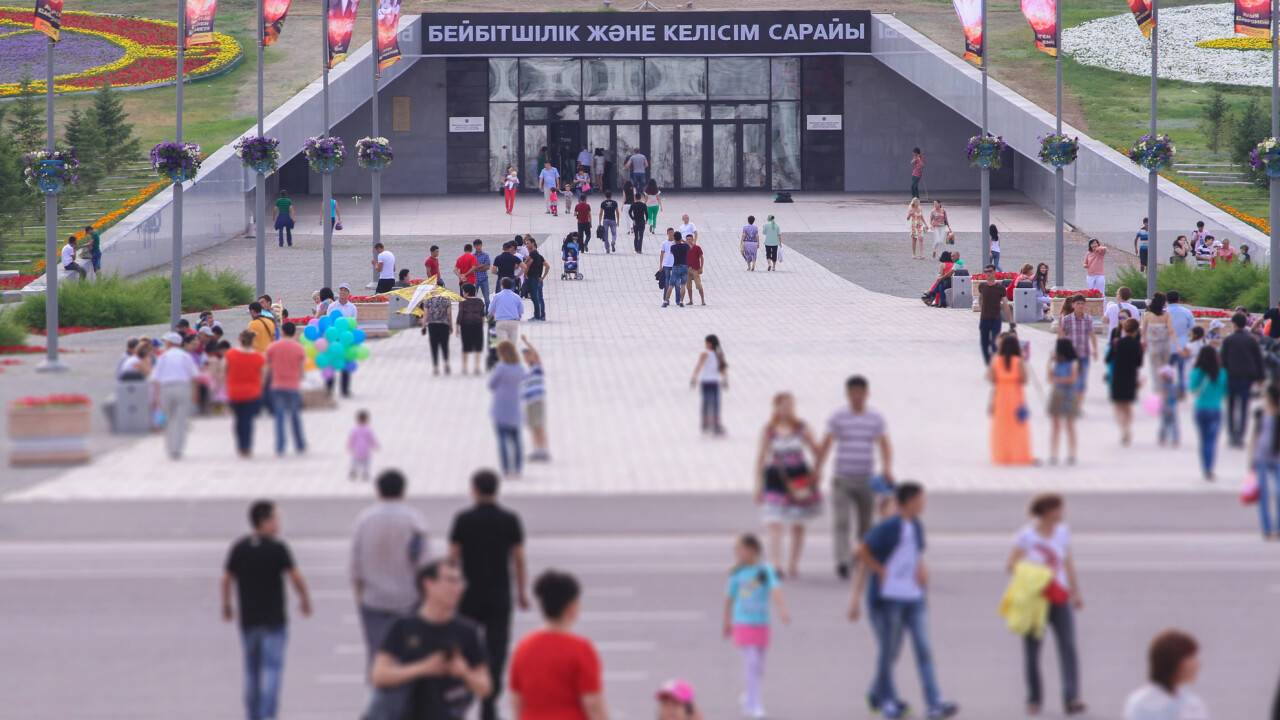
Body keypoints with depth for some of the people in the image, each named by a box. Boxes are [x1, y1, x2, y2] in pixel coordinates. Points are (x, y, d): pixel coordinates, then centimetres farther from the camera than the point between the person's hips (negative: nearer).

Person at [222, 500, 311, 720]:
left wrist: (226, 605, 15)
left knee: (252, 671, 14)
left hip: (248, 619, 4)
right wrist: (305, 600, 4)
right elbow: (295, 577, -12)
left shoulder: (239, 548, 1)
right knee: (272, 668, -5)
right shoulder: (277, 548, -11)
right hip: (274, 619, -4)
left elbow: (226, 579, 2)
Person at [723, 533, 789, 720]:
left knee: (758, 666, 12)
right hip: (743, 624, -1)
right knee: (751, 662, -12)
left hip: (761, 625, 1)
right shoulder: (737, 573, -2)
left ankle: (749, 697, 34)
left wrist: (782, 609, -37)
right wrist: (727, 623, 15)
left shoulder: (766, 571, -8)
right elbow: (729, 597, 8)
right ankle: (754, 704, -9)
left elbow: (776, 589, -21)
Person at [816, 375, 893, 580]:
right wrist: (817, 469, -12)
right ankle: (843, 562, -20)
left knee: (866, 524, 8)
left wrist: (887, 468, -14)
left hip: (867, 479, 2)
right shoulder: (838, 417, 2)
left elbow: (885, 446, 3)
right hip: (842, 478, -2)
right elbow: (825, 445, 0)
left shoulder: (876, 419, 6)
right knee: (841, 522, -14)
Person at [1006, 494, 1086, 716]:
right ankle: (1034, 699, 20)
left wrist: (1076, 592, 15)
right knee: (1031, 650, 4)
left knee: (1068, 646, -12)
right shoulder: (1026, 535, -10)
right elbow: (1010, 565, -9)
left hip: (1059, 598, 3)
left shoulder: (1062, 531, 4)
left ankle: (1071, 699, -19)